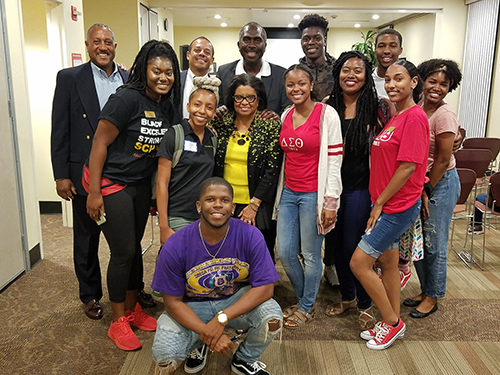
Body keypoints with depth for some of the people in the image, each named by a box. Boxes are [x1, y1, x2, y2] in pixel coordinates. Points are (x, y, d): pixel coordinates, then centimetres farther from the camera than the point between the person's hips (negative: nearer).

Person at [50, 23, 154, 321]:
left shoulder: (131, 80, 6)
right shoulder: (70, 78, -1)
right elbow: (60, 130, -3)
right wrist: (61, 175, -7)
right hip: (86, 175, -2)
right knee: (87, 239, 12)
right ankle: (91, 295, 30)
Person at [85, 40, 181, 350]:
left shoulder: (169, 106, 3)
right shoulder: (128, 98, -17)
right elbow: (101, 142, -17)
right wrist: (94, 192, -18)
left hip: (142, 184, 6)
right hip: (111, 182, -6)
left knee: (134, 247, 14)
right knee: (123, 251, -2)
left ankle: (132, 309, 31)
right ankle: (118, 322, 16)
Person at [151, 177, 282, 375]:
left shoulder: (250, 236, -19)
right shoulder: (175, 246, -19)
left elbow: (265, 287, -20)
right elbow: (173, 302, -13)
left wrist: (222, 319, -29)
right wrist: (208, 333, -24)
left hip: (237, 300, 1)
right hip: (192, 307, 0)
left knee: (272, 317, -28)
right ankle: (199, 344, 15)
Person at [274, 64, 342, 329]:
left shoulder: (326, 114, -9)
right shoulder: (285, 115, 9)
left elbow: (335, 159, -11)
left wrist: (330, 201, -14)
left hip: (313, 194, -6)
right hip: (288, 192, 6)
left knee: (310, 254, 6)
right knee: (285, 253, 9)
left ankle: (307, 308, 27)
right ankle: (303, 299, 33)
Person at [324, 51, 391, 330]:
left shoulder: (378, 107, -5)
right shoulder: (329, 108, 5)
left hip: (360, 188, -4)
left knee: (353, 247, 0)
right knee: (336, 243, 13)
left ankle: (365, 304, 23)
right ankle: (347, 296, 34)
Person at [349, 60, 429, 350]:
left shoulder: (415, 117, -16)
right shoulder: (395, 117, 12)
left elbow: (408, 166, -20)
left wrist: (379, 203, -14)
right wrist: (379, 203, 10)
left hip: (398, 206, -9)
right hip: (387, 205, 9)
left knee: (359, 262, -5)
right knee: (388, 262, 17)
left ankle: (393, 322, 13)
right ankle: (392, 322, 32)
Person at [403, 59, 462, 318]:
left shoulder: (444, 116, -18)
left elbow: (443, 160, -16)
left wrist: (426, 191, -10)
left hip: (440, 183, -7)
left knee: (435, 244, 4)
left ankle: (432, 297, 23)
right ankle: (425, 290, 33)